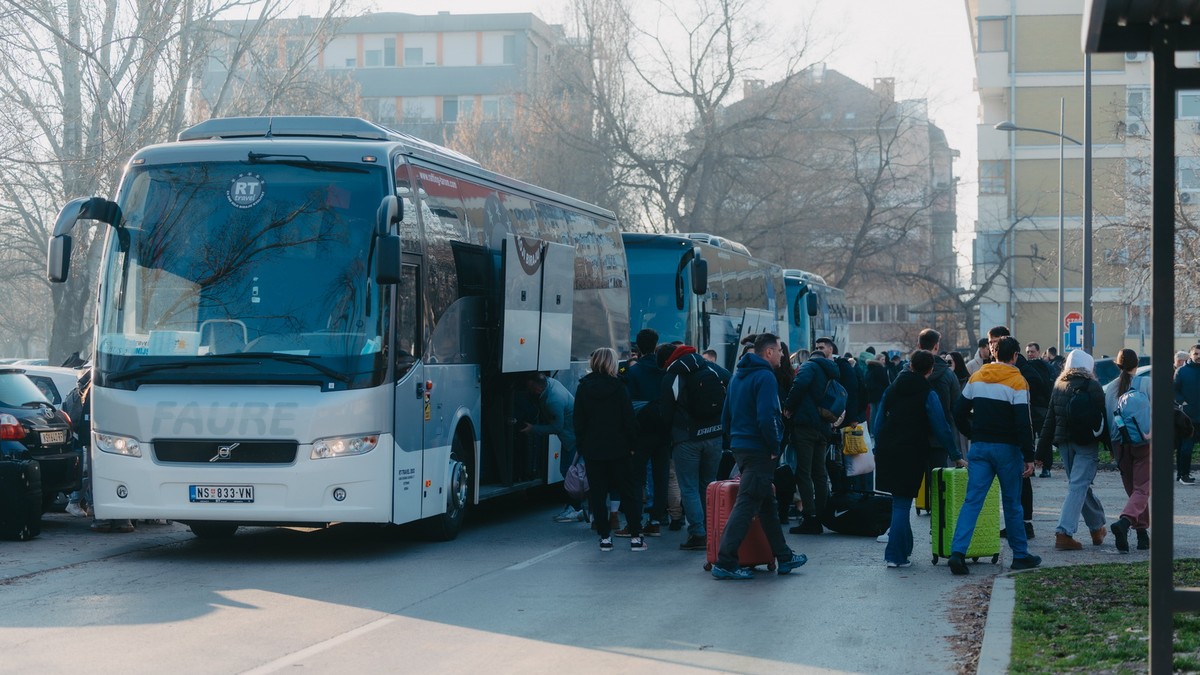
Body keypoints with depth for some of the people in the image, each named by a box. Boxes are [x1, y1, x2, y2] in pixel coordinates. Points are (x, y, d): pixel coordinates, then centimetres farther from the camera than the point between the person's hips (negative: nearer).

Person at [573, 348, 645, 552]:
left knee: (597, 494, 6)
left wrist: (581, 446, 9)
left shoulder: (583, 388, -1)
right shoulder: (618, 387, -7)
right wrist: (631, 444, 2)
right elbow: (629, 419, -7)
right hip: (618, 448, -1)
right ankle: (635, 536, 3)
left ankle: (605, 537, 3)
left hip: (592, 449, 1)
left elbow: (578, 421, 2)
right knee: (628, 492, 6)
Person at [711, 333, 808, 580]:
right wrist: (775, 448, -13)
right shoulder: (765, 376, -14)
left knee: (767, 504, 16)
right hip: (758, 450, -10)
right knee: (746, 504, -8)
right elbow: (766, 418, -23)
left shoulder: (738, 375, 15)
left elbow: (726, 414, 19)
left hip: (739, 446, 10)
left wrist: (729, 443, 21)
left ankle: (784, 556, 24)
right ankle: (725, 562, -10)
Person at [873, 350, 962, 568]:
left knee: (900, 502, 18)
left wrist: (879, 449, 19)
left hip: (887, 452, 5)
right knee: (902, 504, -1)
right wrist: (957, 456, 3)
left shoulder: (892, 389, 9)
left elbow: (877, 422, 10)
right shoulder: (928, 394, -6)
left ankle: (905, 548, 25)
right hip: (911, 455, -5)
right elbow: (941, 429, -5)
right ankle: (896, 555, -4)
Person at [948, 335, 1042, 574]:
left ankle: (957, 552, -16)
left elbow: (959, 413, 9)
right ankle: (1020, 555, 18)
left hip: (979, 447, 3)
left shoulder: (976, 377, 6)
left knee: (972, 500, -1)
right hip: (1007, 448, -3)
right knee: (1012, 503, 9)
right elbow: (1023, 423, -14)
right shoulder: (1017, 382, -9)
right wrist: (1029, 457, -12)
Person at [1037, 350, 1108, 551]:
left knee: (1080, 485, 17)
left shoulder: (1058, 387, 9)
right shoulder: (1092, 387, -6)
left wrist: (1042, 449, 12)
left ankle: (1097, 528, 30)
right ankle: (1064, 532, -17)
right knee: (1078, 486, -7)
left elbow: (1050, 421, 10)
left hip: (1064, 443, 5)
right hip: (1086, 443, -5)